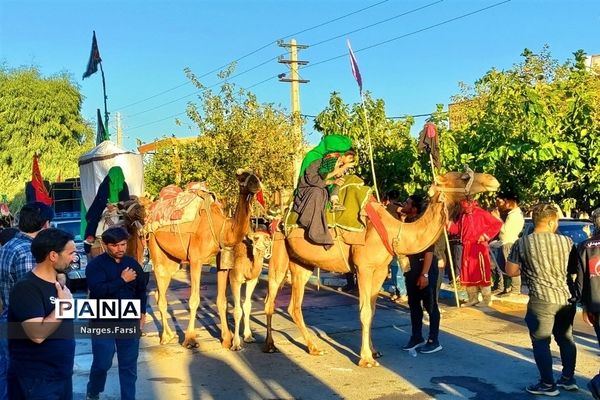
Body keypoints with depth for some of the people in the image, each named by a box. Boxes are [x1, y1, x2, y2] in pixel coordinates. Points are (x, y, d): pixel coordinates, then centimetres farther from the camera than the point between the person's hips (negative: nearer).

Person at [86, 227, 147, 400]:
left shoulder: (132, 263, 5)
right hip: (103, 322, -3)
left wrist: (142, 315, 12)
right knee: (102, 363, 4)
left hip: (129, 322, 3)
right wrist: (122, 280, -19)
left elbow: (141, 291, 14)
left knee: (129, 365, 7)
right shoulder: (95, 265, -9)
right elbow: (98, 290, -23)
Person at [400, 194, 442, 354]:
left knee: (430, 305, 0)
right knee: (413, 304, 13)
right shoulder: (406, 222, 7)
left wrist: (424, 274, -22)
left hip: (425, 268, -8)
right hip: (411, 268, 8)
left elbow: (429, 251, -19)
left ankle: (434, 341, 8)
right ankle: (417, 338, 23)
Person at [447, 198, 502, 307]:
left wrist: (486, 235, -13)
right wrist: (448, 224, -6)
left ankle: (487, 300, 5)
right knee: (468, 274, 9)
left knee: (482, 273, -3)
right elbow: (457, 228, 12)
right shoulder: (463, 216, 12)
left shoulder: (481, 213, -9)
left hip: (479, 247, -7)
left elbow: (497, 224, -9)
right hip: (467, 248, 7)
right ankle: (473, 298, 20)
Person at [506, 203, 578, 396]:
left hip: (541, 300, -4)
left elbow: (510, 271, -2)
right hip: (566, 298, 4)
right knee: (566, 339, 19)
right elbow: (576, 268, 12)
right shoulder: (567, 241, 1)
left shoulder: (522, 243, -5)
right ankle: (568, 378, 29)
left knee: (541, 343, 6)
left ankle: (548, 384, 12)